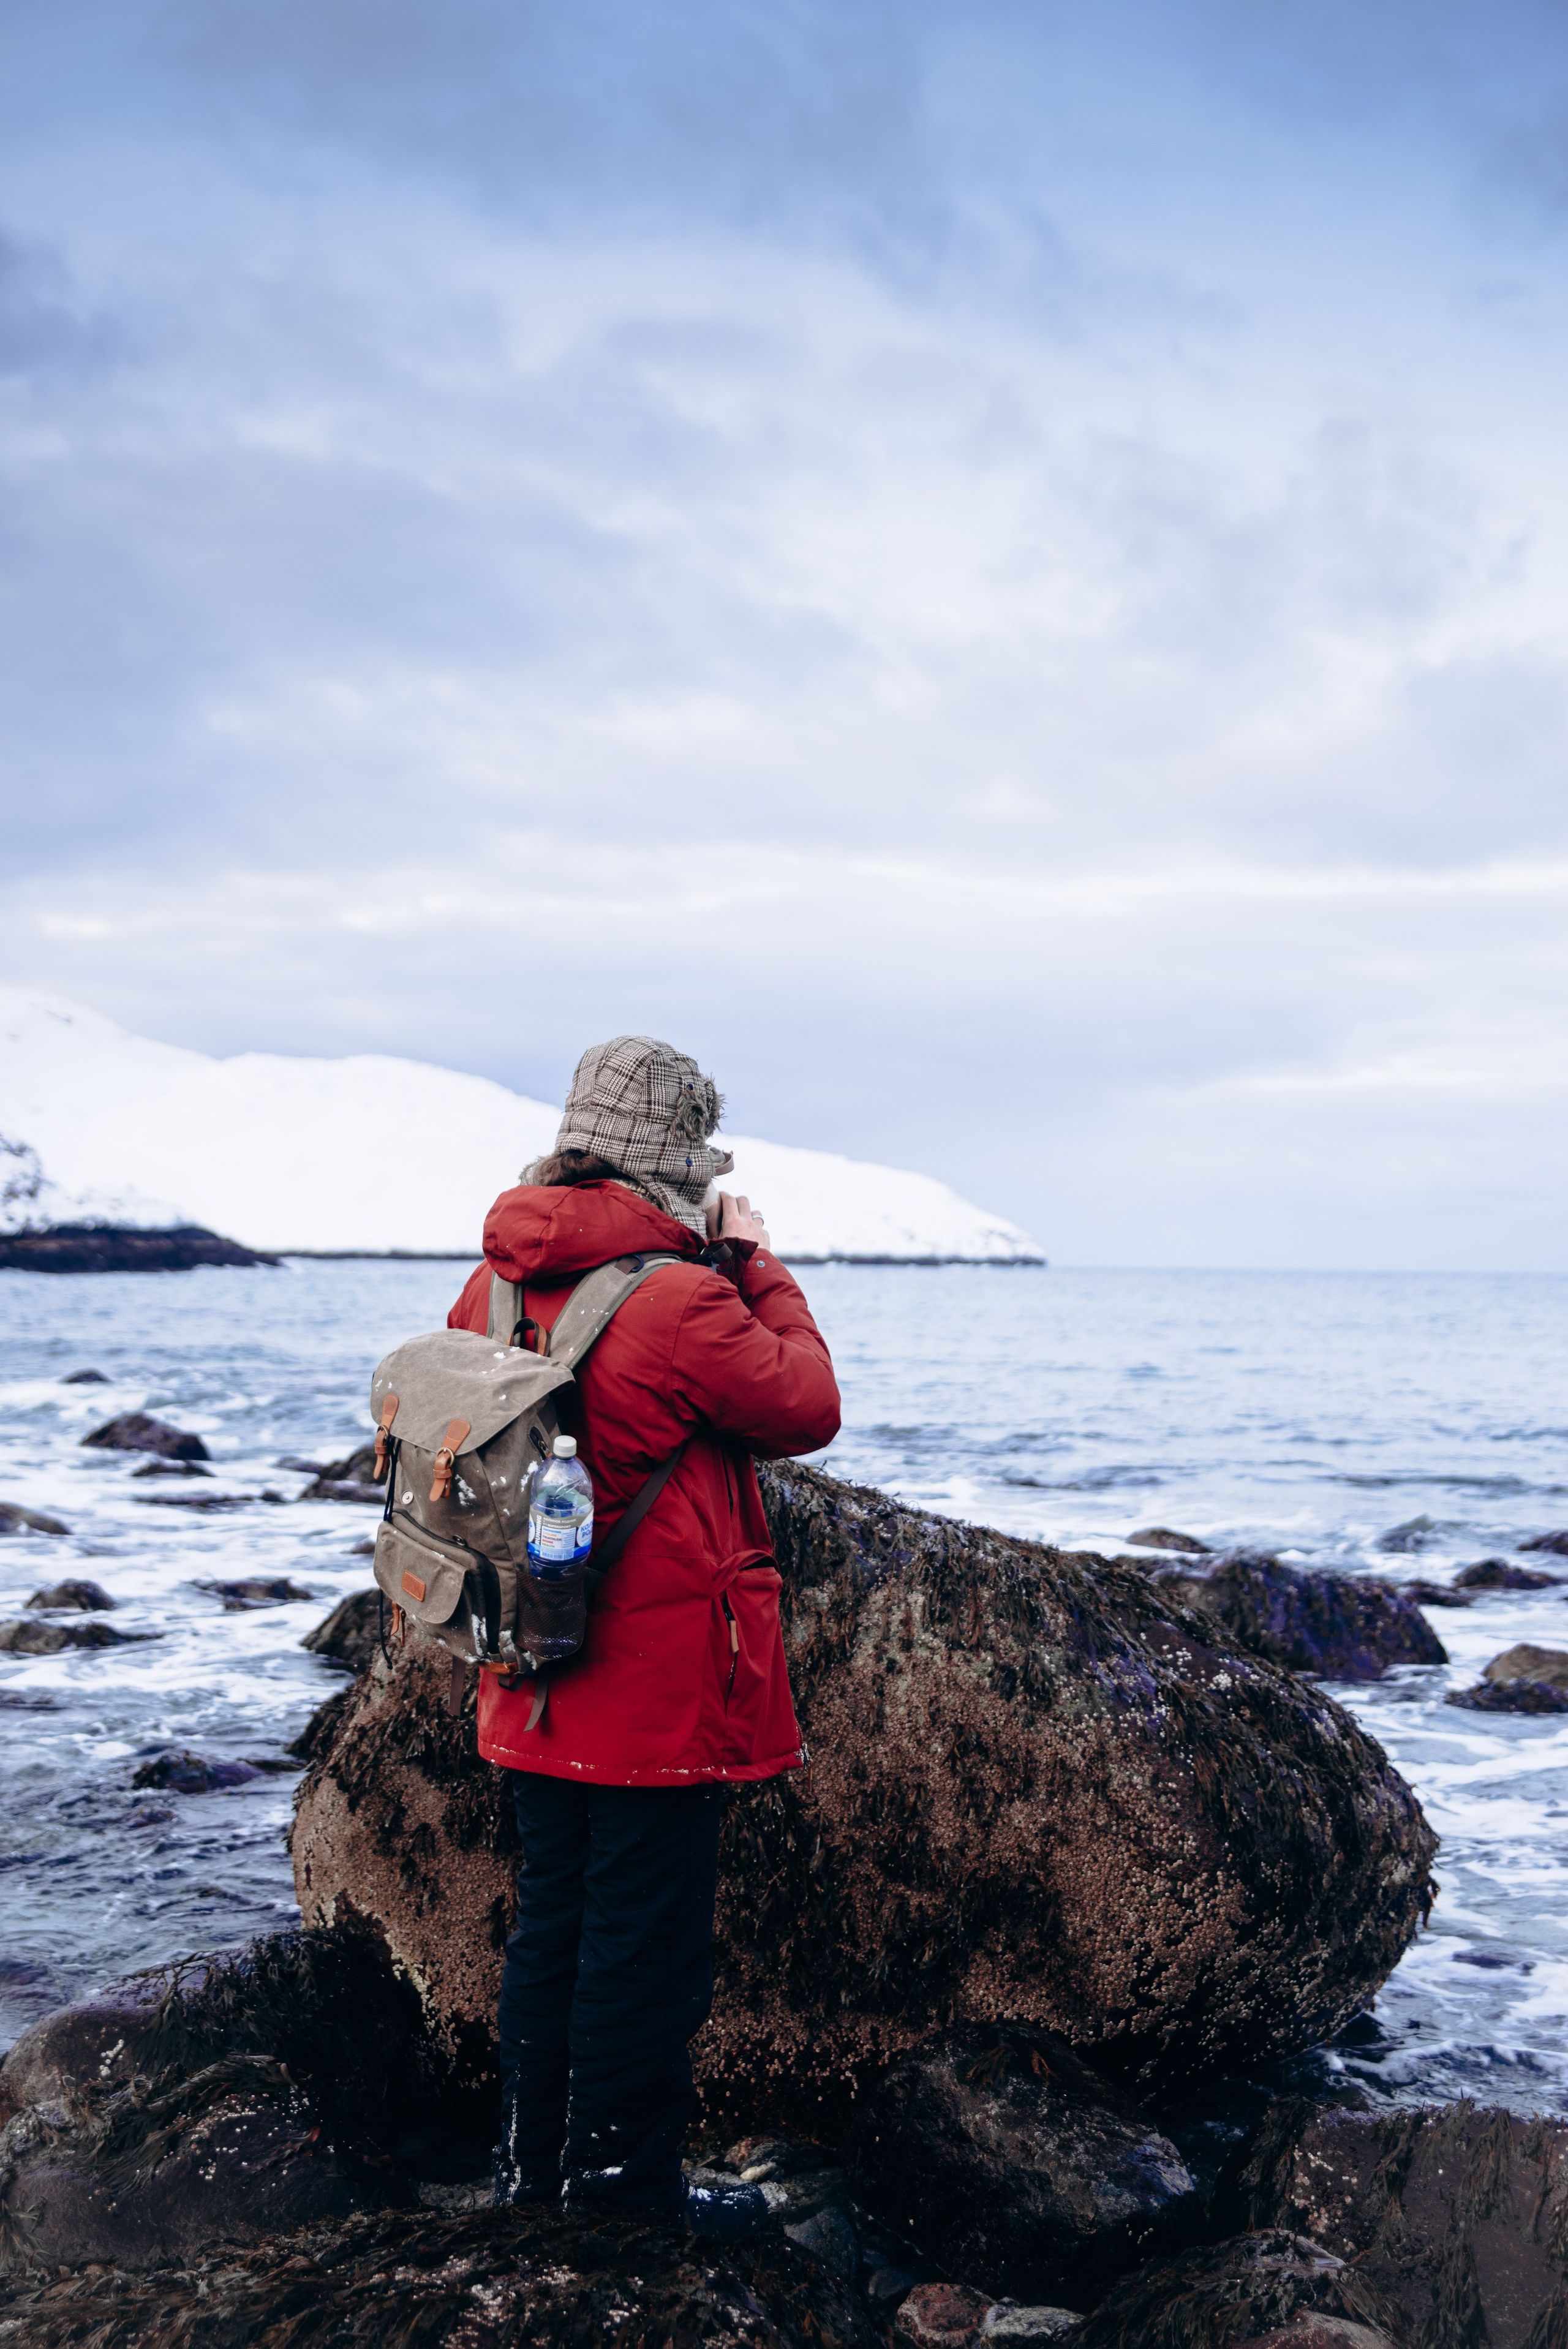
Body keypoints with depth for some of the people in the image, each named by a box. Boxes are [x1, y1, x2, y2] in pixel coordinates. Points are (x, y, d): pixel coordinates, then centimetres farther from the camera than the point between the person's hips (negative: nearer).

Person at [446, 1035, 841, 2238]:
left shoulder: (494, 1283, 0)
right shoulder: (681, 1303, -21)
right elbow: (809, 1407, -10)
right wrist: (757, 1263, 1)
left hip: (537, 1685, 7)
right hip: (662, 1685, -7)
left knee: (551, 1917, 19)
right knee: (646, 1937, 6)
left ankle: (532, 2155, 29)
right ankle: (623, 2170, 17)